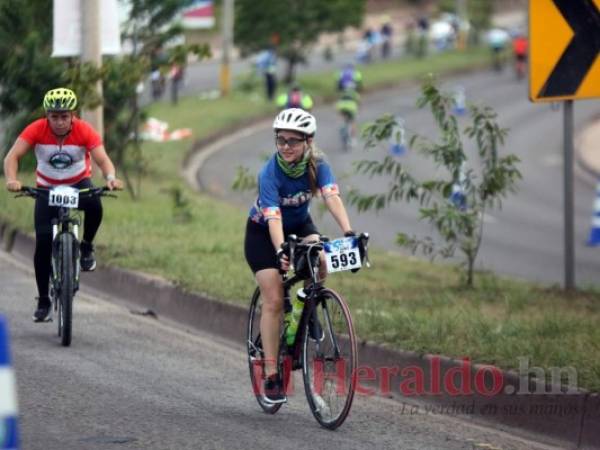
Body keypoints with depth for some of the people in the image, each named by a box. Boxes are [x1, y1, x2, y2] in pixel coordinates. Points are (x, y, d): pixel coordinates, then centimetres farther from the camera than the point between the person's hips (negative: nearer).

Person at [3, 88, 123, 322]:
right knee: (43, 241, -13)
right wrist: (11, 180, -50)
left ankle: (86, 247, -5)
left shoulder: (84, 131, -22)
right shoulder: (36, 130, -22)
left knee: (94, 206, -35)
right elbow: (12, 156, -30)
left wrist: (110, 178, -52)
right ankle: (43, 301, -1)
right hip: (47, 188, 0)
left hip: (79, 183, 0)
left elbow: (102, 159, -30)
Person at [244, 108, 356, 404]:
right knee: (274, 301, -13)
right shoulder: (270, 173, -30)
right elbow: (273, 217, -41)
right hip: (262, 233, -3)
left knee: (319, 263, -29)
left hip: (300, 226, 3)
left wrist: (348, 232, -53)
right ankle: (271, 376, -8)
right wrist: (280, 252, -58)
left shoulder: (317, 166, -21)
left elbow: (332, 197, -36)